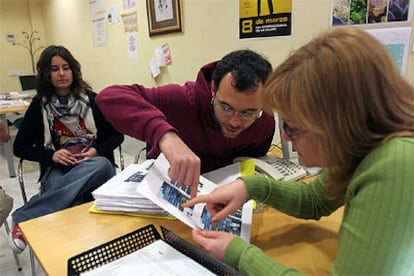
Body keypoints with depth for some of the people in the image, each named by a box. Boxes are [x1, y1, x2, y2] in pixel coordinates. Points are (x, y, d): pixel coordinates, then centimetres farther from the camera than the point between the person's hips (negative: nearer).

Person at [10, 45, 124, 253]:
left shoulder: (92, 100, 7)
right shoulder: (40, 105, 8)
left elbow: (118, 135, 9)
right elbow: (19, 147, 11)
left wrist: (96, 151, -11)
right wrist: (52, 155, -8)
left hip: (94, 165, 1)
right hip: (57, 170, -1)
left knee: (103, 164, -37)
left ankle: (24, 217, -34)